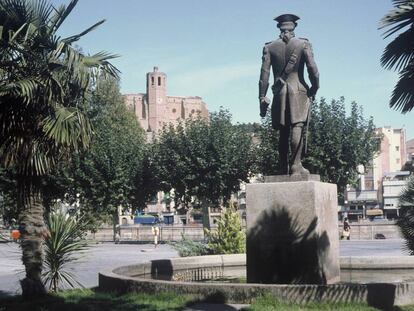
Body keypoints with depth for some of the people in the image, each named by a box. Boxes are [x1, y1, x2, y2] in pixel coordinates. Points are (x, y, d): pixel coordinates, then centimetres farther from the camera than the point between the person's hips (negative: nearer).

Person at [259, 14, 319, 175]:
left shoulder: (269, 47, 7)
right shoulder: (303, 44, 2)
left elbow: (264, 73, 2)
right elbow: (312, 69, -6)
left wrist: (262, 98, 4)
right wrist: (314, 88, 8)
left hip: (279, 93, 3)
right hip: (299, 91, -2)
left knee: (283, 132, 7)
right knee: (297, 127, -8)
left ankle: (283, 169, 6)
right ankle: (296, 165, -18)